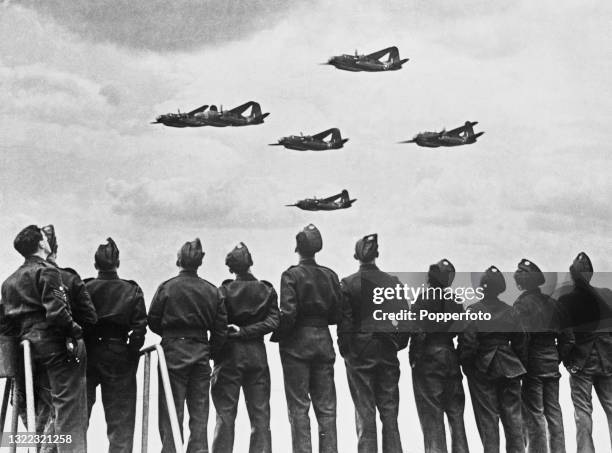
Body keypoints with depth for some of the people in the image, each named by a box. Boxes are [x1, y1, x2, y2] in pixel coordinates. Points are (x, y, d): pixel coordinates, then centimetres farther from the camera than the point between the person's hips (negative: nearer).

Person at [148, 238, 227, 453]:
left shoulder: (167, 288, -8)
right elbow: (221, 328, 3)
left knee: (171, 411, 3)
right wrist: (210, 352, 14)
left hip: (173, 351, -3)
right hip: (201, 353, 3)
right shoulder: (212, 291, 1)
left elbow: (153, 322, -1)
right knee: (199, 413, 11)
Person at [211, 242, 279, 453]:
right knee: (260, 413, 9)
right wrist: (245, 331, -9)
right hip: (257, 353, 3)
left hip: (230, 355, -3)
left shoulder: (225, 291, -7)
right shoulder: (266, 290, 2)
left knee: (225, 413, 3)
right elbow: (272, 322, -7)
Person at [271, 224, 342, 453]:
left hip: (297, 343, -4)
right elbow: (337, 314, 5)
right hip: (323, 341, 4)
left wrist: (277, 336, -2)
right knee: (326, 407, 9)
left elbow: (288, 313, -16)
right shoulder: (330, 275, 4)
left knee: (299, 407, 2)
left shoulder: (291, 275, -10)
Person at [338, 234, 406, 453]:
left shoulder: (348, 284, -8)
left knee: (365, 412, 4)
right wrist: (398, 344, 11)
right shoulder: (394, 282, -1)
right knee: (390, 412, 10)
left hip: (359, 354, -2)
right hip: (388, 353, 2)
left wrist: (345, 350, 2)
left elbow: (345, 322, -7)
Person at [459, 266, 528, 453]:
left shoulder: (473, 311, -13)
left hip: (482, 370, -3)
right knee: (512, 416, 11)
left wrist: (466, 367, 0)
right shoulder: (510, 311, 0)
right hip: (510, 370, 3)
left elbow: (468, 344, -14)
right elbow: (521, 343, 5)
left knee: (488, 418, 5)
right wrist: (521, 367, 14)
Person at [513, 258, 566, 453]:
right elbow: (564, 335, 9)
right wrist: (558, 357, 16)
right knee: (553, 410, 13)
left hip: (533, 364, -6)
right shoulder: (552, 303, 7)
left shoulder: (522, 303, -11)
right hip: (551, 362, 6)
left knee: (534, 413, 0)